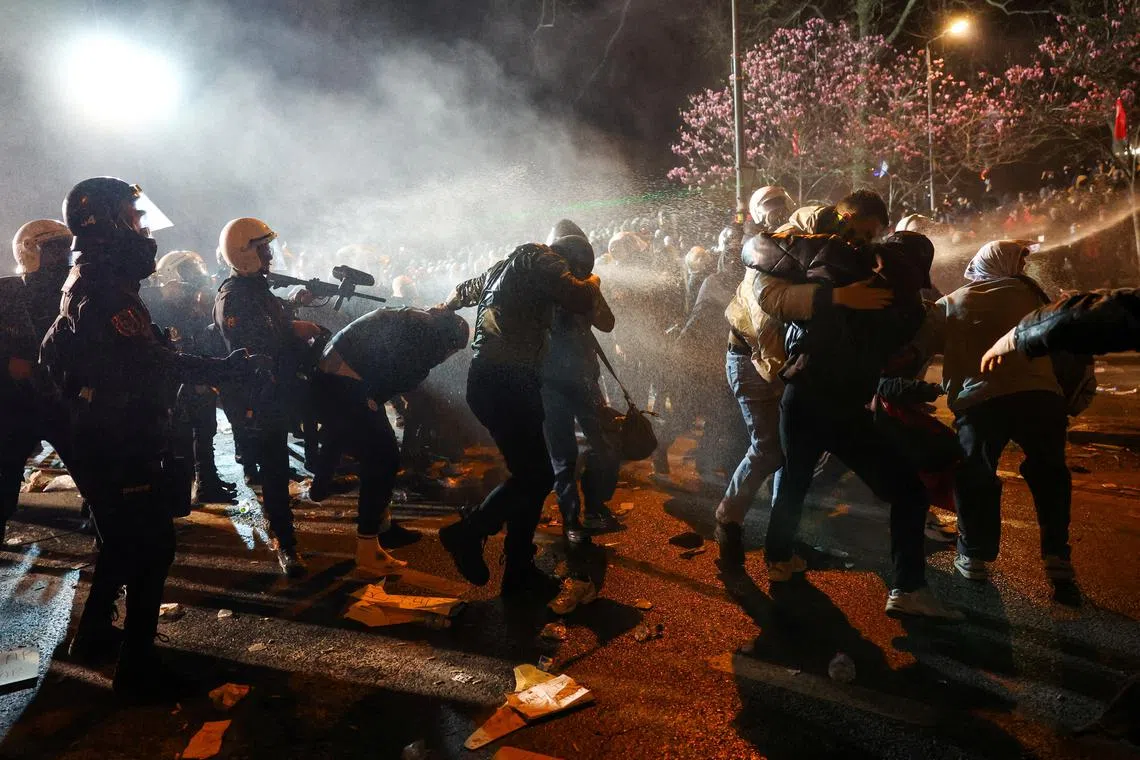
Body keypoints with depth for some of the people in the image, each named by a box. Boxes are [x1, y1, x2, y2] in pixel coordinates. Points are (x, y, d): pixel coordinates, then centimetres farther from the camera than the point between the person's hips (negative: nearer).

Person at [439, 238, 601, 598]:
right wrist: (592, 281, 7)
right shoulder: (542, 259, -2)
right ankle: (467, 532, 1)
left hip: (495, 381, 10)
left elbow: (462, 290, 40)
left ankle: (519, 572, 17)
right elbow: (582, 301, -16)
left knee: (532, 475, 11)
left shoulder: (506, 266, 25)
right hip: (505, 383, -10)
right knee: (536, 476, -8)